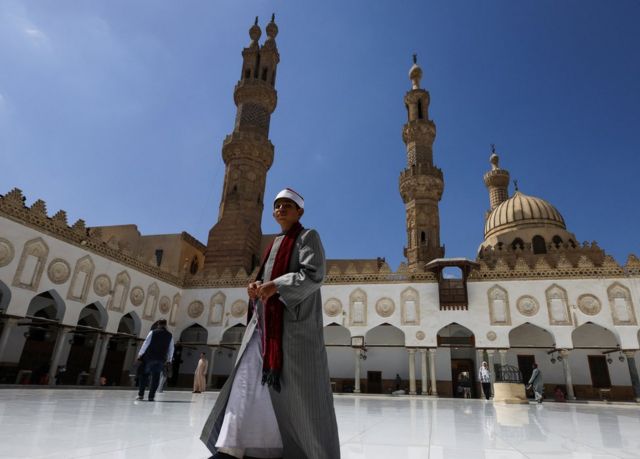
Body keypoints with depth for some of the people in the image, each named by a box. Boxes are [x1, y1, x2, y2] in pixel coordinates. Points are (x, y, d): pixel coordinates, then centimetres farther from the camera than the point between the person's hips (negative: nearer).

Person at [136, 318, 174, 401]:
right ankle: (151, 396, 3)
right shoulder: (170, 336, 7)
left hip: (149, 357, -1)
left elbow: (146, 343, -2)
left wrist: (140, 354, 5)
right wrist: (169, 359, 22)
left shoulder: (153, 332, -1)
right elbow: (171, 349, 11)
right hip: (161, 360, 1)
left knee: (144, 375, 10)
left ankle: (141, 394, 9)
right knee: (155, 378, 6)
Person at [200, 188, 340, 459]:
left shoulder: (307, 237, -1)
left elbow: (314, 275, -15)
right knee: (247, 378, 1)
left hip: (294, 320, -8)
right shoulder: (276, 243, 22)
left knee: (299, 388, -3)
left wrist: (276, 286, -22)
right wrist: (257, 286, 2)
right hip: (266, 320, 8)